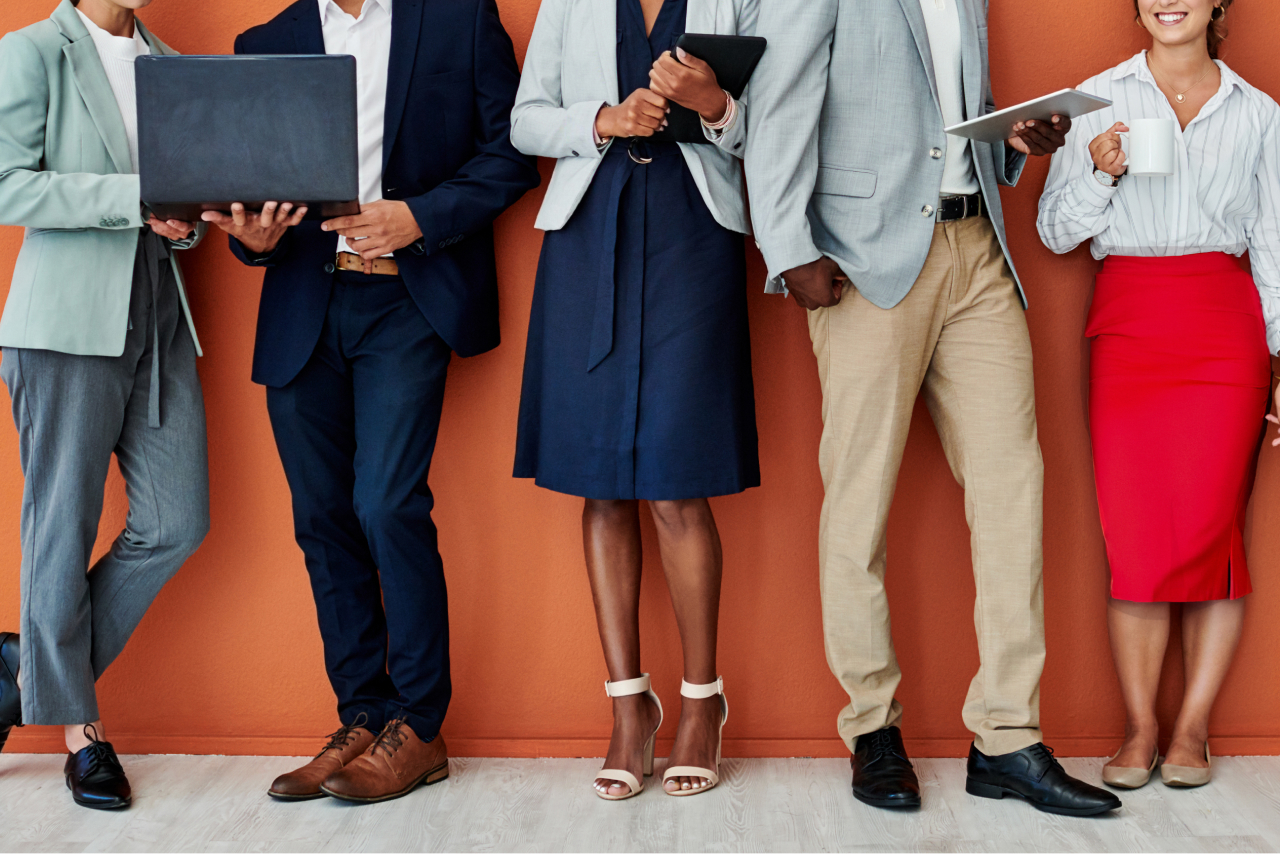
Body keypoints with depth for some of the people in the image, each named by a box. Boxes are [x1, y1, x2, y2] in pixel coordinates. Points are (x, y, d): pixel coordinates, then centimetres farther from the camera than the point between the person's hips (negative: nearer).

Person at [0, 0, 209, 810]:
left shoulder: (168, 66, 18)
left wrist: (186, 219, -1)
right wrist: (135, 195, -17)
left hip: (159, 316, 6)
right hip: (69, 319, -6)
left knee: (177, 523, 2)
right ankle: (75, 718, 15)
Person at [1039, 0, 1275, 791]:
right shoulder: (1099, 99, 10)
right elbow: (1055, 231, 8)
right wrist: (1099, 172, -10)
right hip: (1129, 323, 0)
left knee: (1209, 528, -6)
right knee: (1135, 538, -5)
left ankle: (1193, 728, 5)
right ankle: (1140, 726, 6)